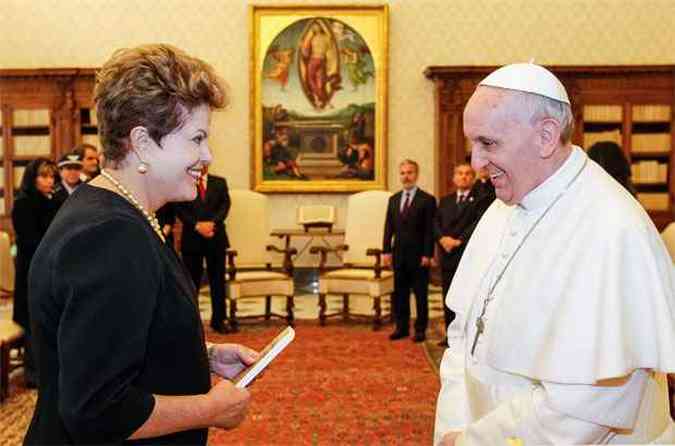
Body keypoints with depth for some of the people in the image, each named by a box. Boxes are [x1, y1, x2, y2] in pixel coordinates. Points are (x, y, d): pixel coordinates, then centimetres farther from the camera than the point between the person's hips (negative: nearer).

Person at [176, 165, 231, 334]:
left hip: (216, 238, 2)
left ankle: (218, 320, 12)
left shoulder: (220, 182, 11)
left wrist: (212, 223, -14)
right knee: (192, 281, 2)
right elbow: (180, 209, -4)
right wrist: (197, 225, -16)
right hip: (192, 239, -2)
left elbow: (225, 205, 1)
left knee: (218, 281, 4)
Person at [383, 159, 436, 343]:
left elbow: (429, 230, -8)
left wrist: (427, 254, -13)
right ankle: (401, 327, 19)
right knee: (400, 293, 9)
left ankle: (420, 329, 12)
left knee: (420, 294, 3)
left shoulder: (427, 200, -4)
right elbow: (389, 227, 11)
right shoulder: (393, 200, 12)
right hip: (399, 254, 5)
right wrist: (386, 250, 2)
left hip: (419, 255, -5)